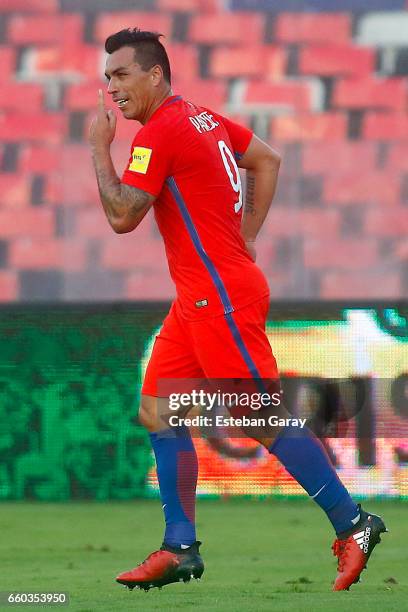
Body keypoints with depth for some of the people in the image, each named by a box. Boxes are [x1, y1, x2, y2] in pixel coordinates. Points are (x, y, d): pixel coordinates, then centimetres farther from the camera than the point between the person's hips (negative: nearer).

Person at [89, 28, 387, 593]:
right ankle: (180, 549, 7)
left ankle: (352, 525, -1)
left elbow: (122, 217, -17)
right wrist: (244, 240, 19)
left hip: (221, 298, -10)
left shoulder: (159, 133, -14)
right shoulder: (202, 118, 14)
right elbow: (267, 161, 24)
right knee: (157, 412, 7)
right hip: (199, 297, 10)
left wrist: (100, 147, -7)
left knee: (266, 420, -7)